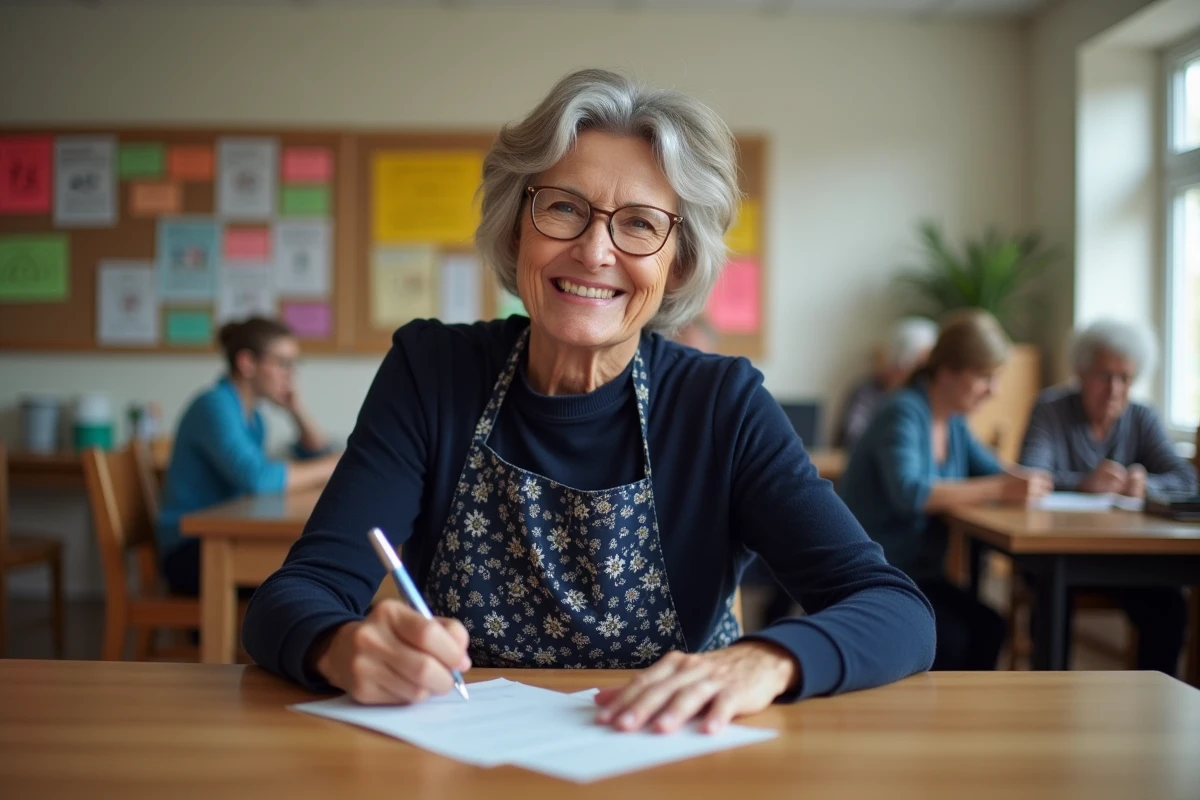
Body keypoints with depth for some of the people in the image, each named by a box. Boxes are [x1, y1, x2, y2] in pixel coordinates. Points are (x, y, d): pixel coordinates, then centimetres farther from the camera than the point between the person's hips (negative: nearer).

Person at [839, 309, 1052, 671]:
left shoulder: (953, 422, 9)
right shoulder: (903, 413, -18)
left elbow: (992, 470, 12)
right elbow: (908, 492, -32)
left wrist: (1022, 479, -13)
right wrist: (999, 490, -32)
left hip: (917, 572, 8)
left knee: (988, 628, -12)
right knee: (949, 638, -24)